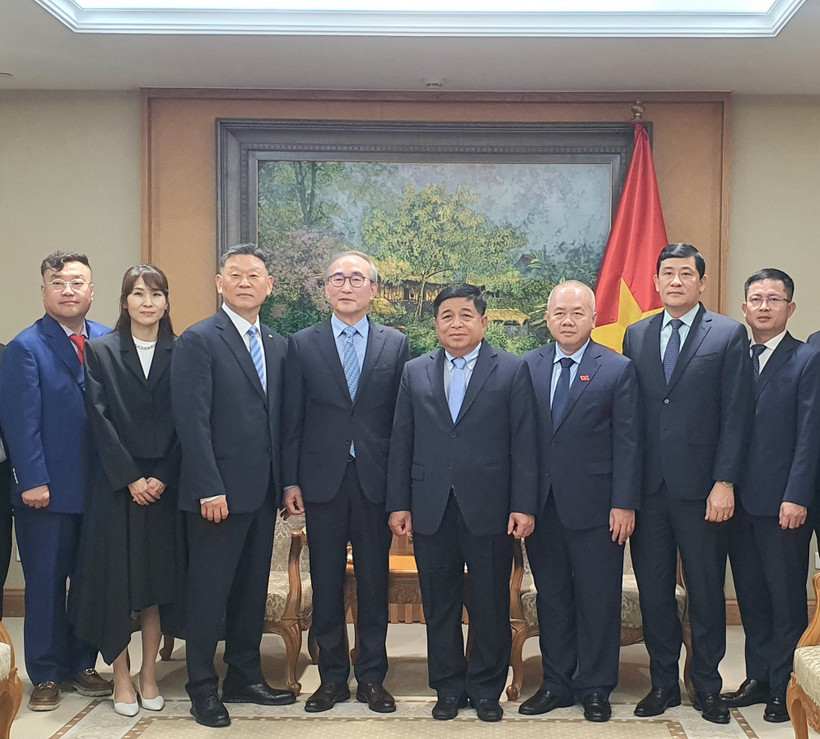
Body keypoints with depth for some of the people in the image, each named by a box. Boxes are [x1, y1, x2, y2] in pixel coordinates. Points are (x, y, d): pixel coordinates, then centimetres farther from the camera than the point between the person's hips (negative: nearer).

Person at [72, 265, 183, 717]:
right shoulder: (101, 351, 3)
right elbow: (100, 418, -3)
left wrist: (163, 477, -9)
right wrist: (130, 477, -10)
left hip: (164, 485, 1)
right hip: (116, 484, -1)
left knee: (158, 577, 5)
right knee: (114, 578, 0)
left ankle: (148, 674, 17)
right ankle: (120, 677, 13)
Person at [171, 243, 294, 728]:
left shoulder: (278, 346, 13)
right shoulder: (199, 341, -8)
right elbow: (193, 421, -14)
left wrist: (285, 480, 8)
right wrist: (210, 489, -18)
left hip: (263, 489, 7)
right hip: (219, 491, -6)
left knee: (253, 588, 14)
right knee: (210, 589, 2)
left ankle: (245, 678, 25)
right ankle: (203, 688, 14)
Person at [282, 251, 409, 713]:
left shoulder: (396, 345, 6)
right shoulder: (303, 345, 5)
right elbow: (292, 418, 4)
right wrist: (291, 480, -2)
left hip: (376, 482, 0)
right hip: (322, 481, 0)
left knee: (374, 583, 7)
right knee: (326, 584, 7)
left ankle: (372, 678, 18)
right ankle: (332, 678, 19)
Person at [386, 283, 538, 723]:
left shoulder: (512, 371, 2)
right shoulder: (414, 373, 10)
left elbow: (524, 442, -2)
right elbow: (401, 442, 9)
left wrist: (523, 506, -8)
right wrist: (398, 504, 3)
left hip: (489, 510, -2)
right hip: (431, 510, 2)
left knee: (490, 607, 6)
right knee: (439, 606, 9)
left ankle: (486, 690, 21)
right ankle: (448, 688, 23)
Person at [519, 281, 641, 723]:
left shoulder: (618, 370, -1)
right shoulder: (528, 367, 7)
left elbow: (627, 442, -4)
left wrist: (623, 504, -10)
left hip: (593, 505, -3)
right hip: (541, 503, 3)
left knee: (598, 600, 5)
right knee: (551, 598, 12)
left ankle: (595, 690, 18)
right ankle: (555, 684, 24)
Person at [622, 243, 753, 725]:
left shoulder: (729, 335, 0)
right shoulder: (636, 336, 11)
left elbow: (737, 414, -5)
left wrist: (725, 482, -12)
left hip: (700, 486, -3)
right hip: (648, 485, 3)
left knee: (707, 591, 6)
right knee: (653, 589, 9)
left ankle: (708, 687, 21)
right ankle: (663, 684, 23)